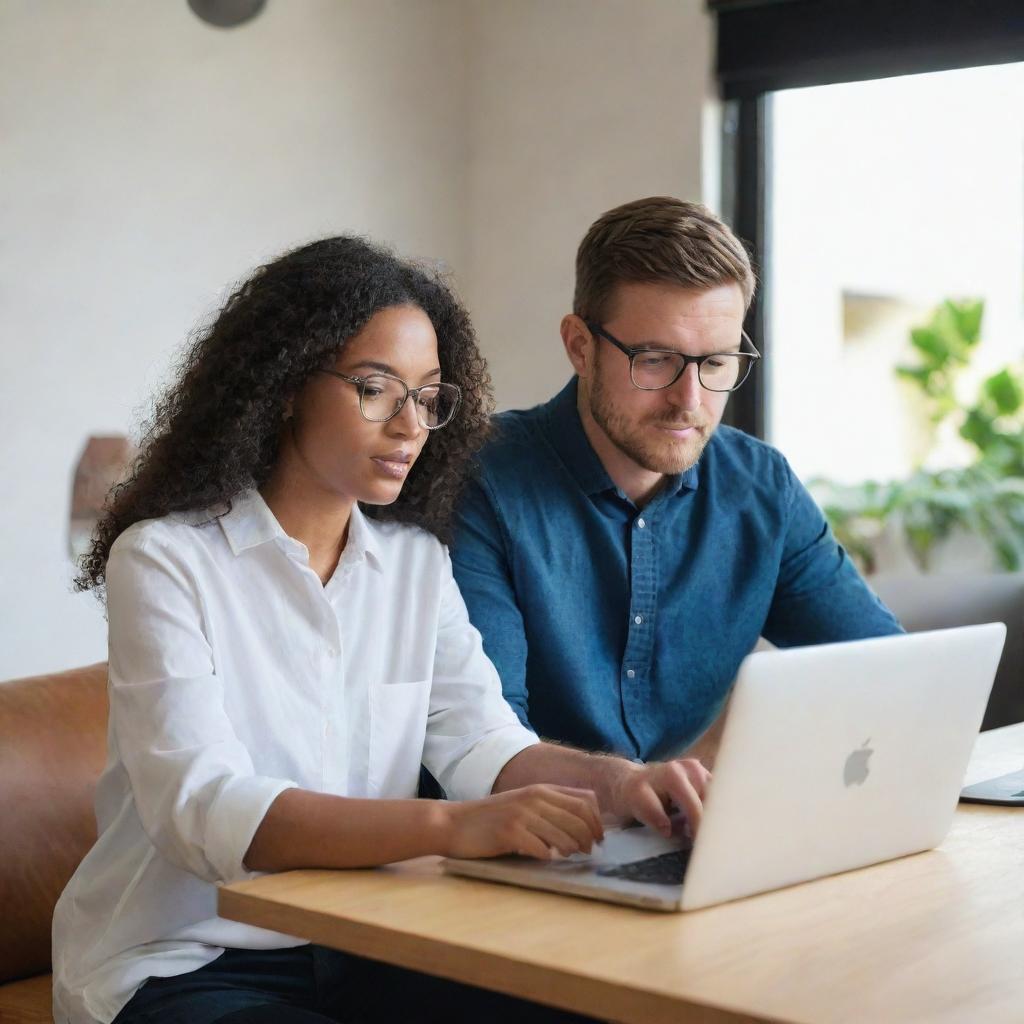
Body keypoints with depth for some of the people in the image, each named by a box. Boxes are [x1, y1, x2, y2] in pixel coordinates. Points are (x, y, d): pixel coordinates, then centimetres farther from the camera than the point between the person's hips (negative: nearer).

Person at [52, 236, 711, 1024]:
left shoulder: (416, 560, 9)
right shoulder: (164, 559, -11)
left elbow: (482, 743, -2)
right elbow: (202, 811, -24)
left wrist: (612, 781, -24)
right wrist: (451, 826, -37)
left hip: (359, 955, 6)